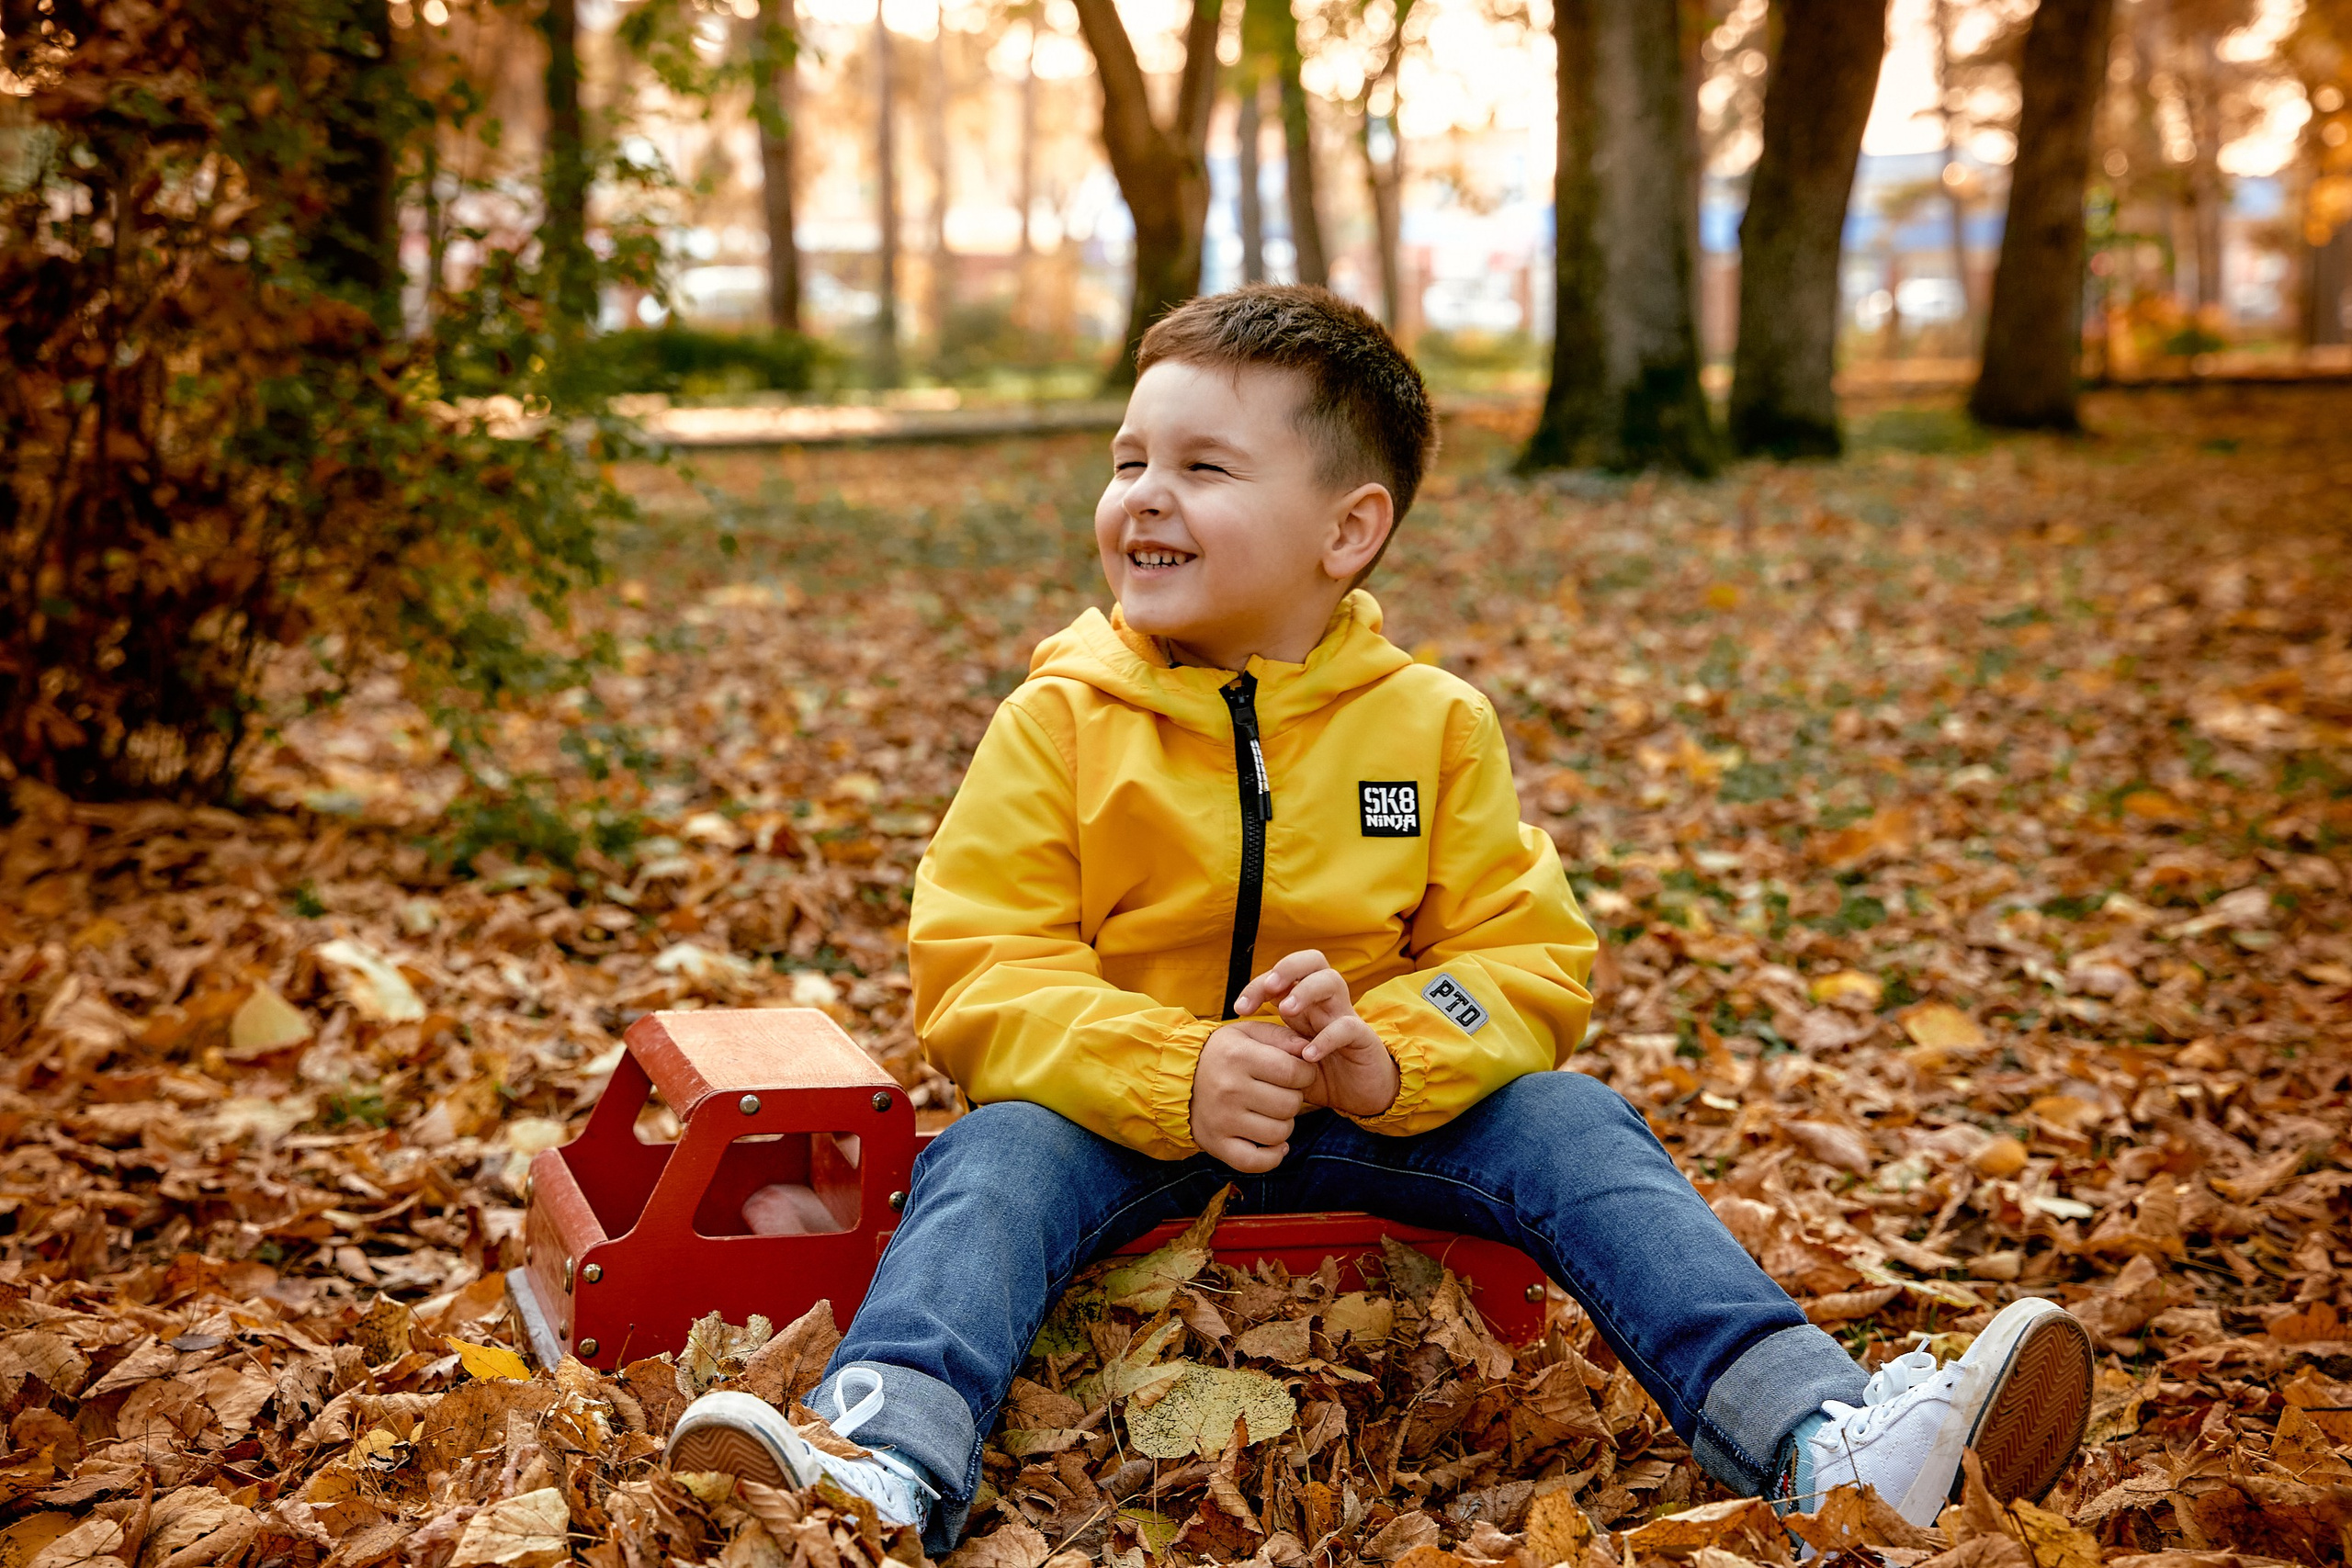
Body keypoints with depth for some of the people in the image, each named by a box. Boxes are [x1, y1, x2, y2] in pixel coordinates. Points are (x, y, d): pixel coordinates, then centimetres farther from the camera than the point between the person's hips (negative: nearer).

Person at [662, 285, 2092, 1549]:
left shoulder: (1432, 724, 0)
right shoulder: (1061, 722, -4)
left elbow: (1529, 962, -3)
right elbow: (981, 974, -10)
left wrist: (1386, 1056, -26)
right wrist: (1179, 1075, -28)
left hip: (1371, 1121, 1)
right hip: (1119, 1109, -1)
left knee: (1572, 1126, -20)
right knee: (994, 1158, -31)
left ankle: (1823, 1438, -31)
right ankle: (888, 1473, -53)